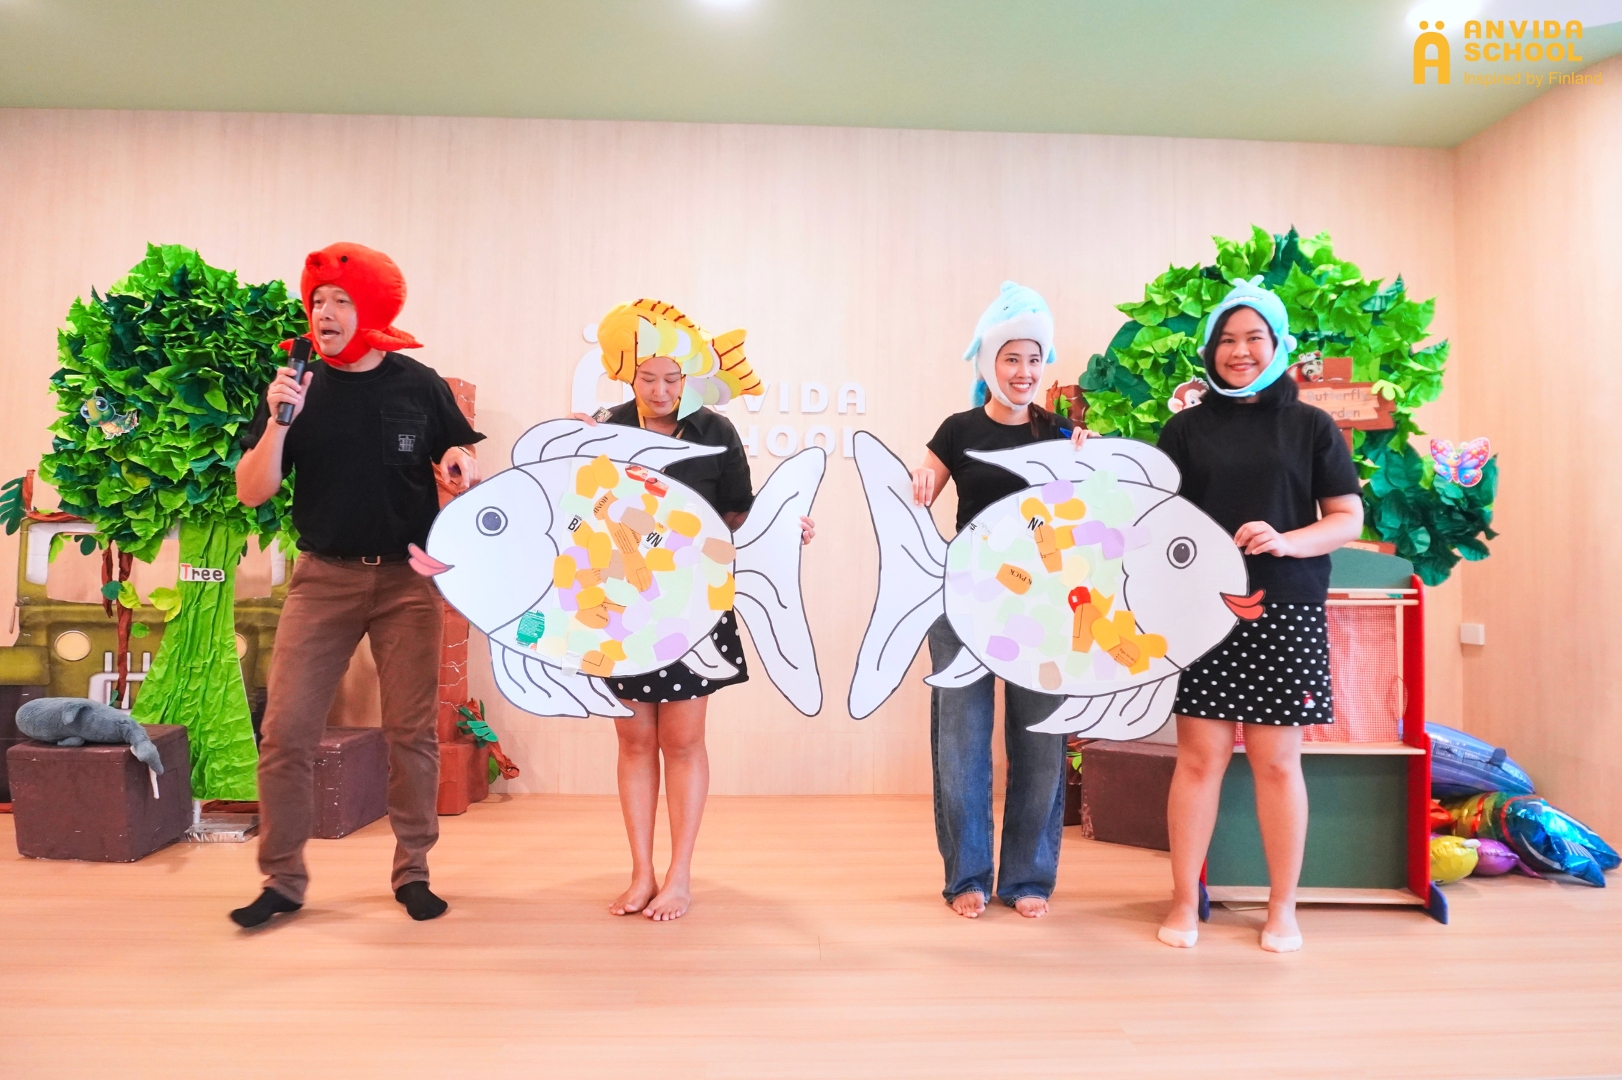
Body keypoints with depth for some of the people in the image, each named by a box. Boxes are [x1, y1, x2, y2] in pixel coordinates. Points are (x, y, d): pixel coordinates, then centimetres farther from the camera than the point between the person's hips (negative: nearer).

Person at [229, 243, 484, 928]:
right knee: (286, 730, -2)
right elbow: (252, 492, -2)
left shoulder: (419, 386, 2)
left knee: (412, 731, 4)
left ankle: (412, 872, 19)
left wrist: (462, 465, -12)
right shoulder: (299, 390, 2)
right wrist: (278, 421, -16)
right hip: (323, 576, 1)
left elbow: (461, 459, 12)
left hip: (408, 578, 0)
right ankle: (283, 878, 15)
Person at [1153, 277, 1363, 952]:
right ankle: (1184, 901, 15)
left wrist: (1286, 541, -16)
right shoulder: (1185, 428, 9)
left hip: (1285, 613, 0)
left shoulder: (1311, 427, 7)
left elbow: (1348, 518, 4)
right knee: (1199, 756, 2)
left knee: (1276, 760, 5)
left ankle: (1282, 907, 20)